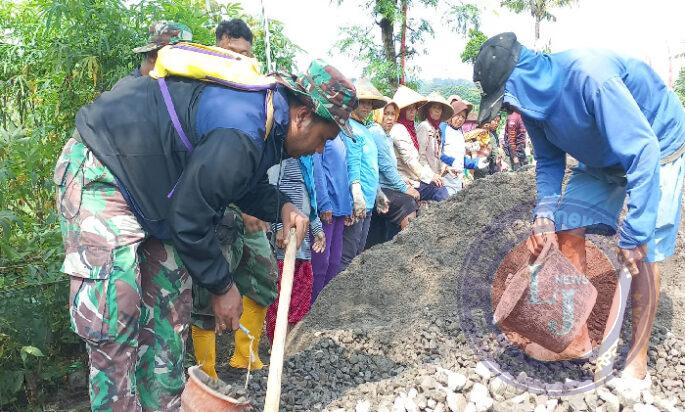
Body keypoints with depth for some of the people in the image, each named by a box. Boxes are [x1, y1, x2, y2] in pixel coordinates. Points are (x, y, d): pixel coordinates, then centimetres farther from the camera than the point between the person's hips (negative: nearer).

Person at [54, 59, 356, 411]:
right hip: (100, 173, -10)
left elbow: (247, 183, 14)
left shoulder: (265, 108, 0)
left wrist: (282, 207, -5)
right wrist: (222, 286, -10)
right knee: (114, 318, -11)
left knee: (169, 308, 9)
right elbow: (190, 218, -23)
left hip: (146, 179, 10)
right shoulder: (241, 136, -30)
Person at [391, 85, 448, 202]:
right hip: (407, 181, -9)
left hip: (414, 177, 9)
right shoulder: (398, 130, -14)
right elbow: (409, 160, -18)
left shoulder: (409, 128, 17)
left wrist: (430, 173, 9)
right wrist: (429, 176, -12)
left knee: (443, 190, 0)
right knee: (441, 194, -16)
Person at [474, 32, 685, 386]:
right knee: (566, 228, -3)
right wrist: (544, 213, -15)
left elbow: (643, 151, -37)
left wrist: (634, 233, -37)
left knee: (641, 252, -12)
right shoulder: (532, 102, -13)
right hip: (602, 157, 7)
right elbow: (549, 161, 1)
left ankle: (638, 357, 5)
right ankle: (577, 337, 8)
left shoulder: (588, 74, -37)